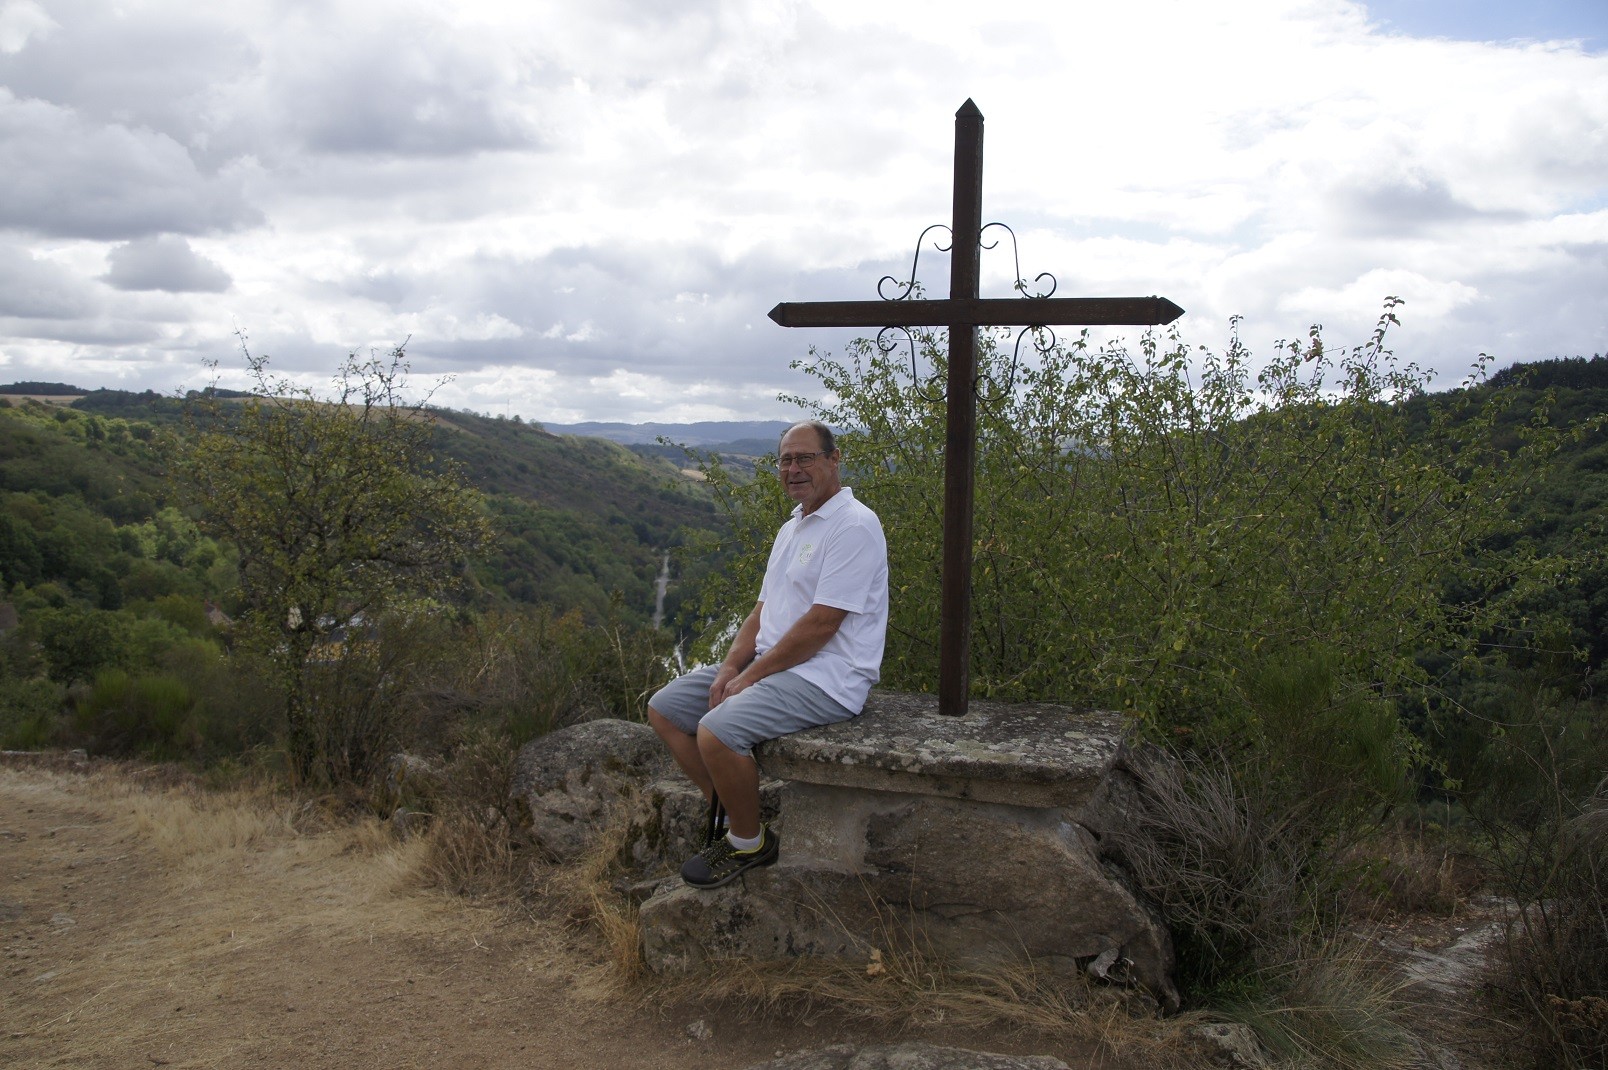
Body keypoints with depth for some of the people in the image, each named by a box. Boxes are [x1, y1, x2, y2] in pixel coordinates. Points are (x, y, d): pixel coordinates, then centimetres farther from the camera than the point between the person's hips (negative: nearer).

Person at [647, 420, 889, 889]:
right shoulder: (792, 528, 17)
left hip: (824, 677, -10)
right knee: (663, 709, 4)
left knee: (716, 731, -29)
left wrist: (751, 676, -16)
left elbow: (821, 623, -21)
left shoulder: (854, 526, -14)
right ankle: (729, 811, 11)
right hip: (771, 663, 10)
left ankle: (749, 842, -5)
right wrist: (730, 667, -2)